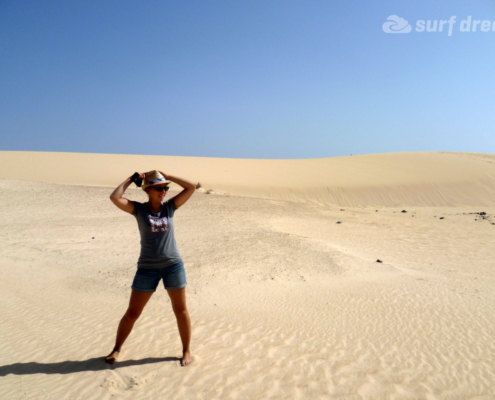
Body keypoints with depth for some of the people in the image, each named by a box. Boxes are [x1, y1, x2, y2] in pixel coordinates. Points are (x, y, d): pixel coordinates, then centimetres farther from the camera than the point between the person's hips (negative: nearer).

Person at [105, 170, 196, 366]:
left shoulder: (170, 206, 1)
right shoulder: (139, 209, -4)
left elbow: (192, 187, -4)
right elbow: (115, 197, -18)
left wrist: (168, 176, -3)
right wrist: (130, 180, -7)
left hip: (173, 265, 1)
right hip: (147, 268, -1)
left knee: (181, 310, 9)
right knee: (132, 313, 10)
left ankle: (187, 350, 27)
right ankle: (116, 349, 32)